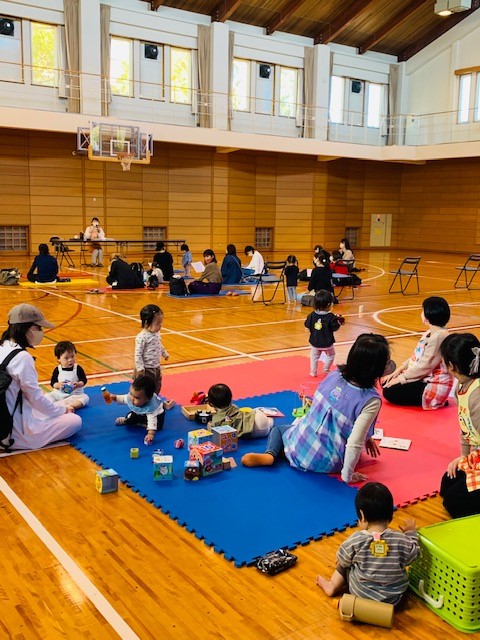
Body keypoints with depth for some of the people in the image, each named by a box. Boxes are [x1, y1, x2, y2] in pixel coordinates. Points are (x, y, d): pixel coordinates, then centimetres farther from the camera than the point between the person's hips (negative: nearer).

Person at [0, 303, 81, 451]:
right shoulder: (22, 357, -22)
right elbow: (36, 398, -17)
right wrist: (63, 409, 0)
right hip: (17, 432, -9)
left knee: (59, 406, 25)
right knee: (75, 420, 3)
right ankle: (29, 440, 0)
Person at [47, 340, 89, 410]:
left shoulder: (78, 368, -4)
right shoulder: (57, 370, -2)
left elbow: (84, 380, -2)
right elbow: (52, 382, 0)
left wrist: (78, 384, -23)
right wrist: (58, 385, -22)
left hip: (75, 394, -2)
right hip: (59, 394, 2)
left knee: (85, 397, -29)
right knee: (48, 396, -17)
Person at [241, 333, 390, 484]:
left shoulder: (335, 375, -10)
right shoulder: (371, 400, -24)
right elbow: (354, 444, -26)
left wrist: (365, 438, 14)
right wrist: (347, 475, -9)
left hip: (299, 448, 1)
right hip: (326, 464, -1)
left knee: (277, 428, 32)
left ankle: (270, 455, 3)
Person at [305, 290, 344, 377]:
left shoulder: (312, 315, -9)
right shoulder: (331, 317, -18)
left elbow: (307, 326, -2)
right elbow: (335, 328, -14)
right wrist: (339, 323, 2)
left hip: (314, 341, 2)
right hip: (327, 343, -2)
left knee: (314, 357, 18)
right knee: (330, 355, 22)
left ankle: (313, 372, 21)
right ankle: (326, 370, 26)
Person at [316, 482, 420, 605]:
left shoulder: (355, 540, -21)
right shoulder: (401, 540, -20)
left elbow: (343, 560, -5)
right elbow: (413, 554, -1)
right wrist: (411, 532, 14)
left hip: (360, 594, -1)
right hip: (394, 598, 1)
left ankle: (332, 585, 27)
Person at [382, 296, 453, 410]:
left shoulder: (440, 336, -23)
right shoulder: (430, 333, 11)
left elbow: (424, 366, -24)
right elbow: (415, 356, 14)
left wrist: (401, 378, -17)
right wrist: (397, 371, 4)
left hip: (434, 386, -10)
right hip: (423, 379, 10)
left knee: (390, 392, -17)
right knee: (387, 384, 7)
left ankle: (436, 401, -4)